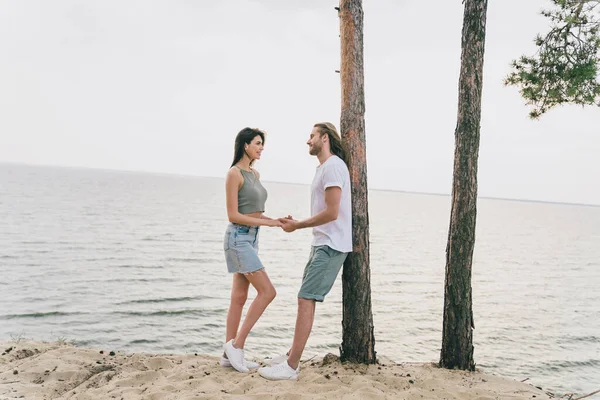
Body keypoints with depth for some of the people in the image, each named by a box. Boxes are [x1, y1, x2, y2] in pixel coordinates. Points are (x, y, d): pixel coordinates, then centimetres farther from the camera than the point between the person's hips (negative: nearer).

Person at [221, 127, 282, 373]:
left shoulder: (255, 174, 14)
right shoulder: (234, 173, -11)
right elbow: (233, 215, -16)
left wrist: (276, 220, 2)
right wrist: (268, 223, -16)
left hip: (251, 238, 9)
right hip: (238, 238, -9)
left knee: (239, 297, 9)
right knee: (267, 291, -11)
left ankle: (229, 354, 16)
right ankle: (236, 344, -1)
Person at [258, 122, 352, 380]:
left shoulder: (333, 166, -14)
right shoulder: (324, 167, 18)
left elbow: (332, 212, -21)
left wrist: (297, 226, -11)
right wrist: (296, 223, 8)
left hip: (330, 246, -10)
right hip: (322, 243, 10)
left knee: (305, 300, -11)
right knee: (305, 299, 13)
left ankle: (291, 367, -7)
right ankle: (292, 356, 23)